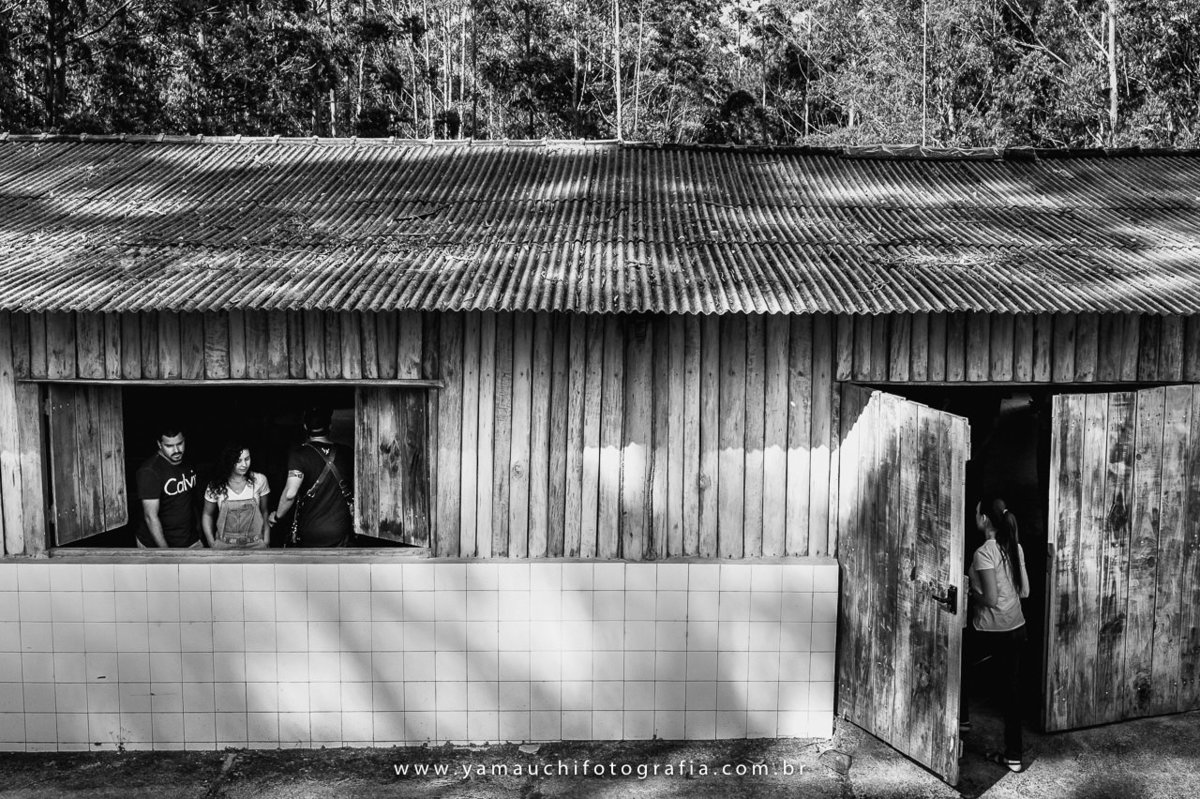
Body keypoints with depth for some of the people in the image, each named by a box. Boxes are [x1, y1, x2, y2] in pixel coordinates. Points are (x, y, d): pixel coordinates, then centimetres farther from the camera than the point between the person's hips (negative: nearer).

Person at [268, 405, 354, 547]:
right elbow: (354, 490, 10)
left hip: (309, 532, -3)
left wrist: (277, 515, -2)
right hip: (341, 531, 3)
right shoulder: (346, 453, 2)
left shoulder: (299, 454, -10)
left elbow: (290, 494, -19)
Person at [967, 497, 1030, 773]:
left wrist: (969, 591, -4)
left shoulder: (983, 553, -18)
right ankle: (1013, 756, 16)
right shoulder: (1015, 547, 5)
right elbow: (1024, 591, 11)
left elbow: (991, 598, -21)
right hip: (1016, 629, 7)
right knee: (1011, 690, 10)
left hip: (992, 633, -7)